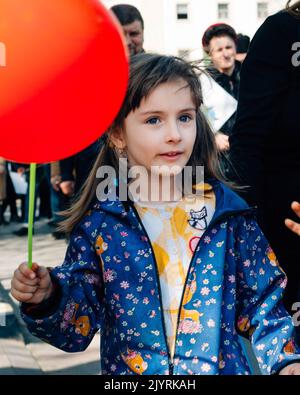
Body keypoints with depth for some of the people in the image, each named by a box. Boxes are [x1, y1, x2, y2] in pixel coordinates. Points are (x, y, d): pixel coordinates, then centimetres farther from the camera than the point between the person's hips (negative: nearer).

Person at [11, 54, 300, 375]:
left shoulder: (228, 213, -6)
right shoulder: (98, 223, -9)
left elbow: (260, 302, 0)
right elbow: (78, 326, -7)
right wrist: (46, 299, -24)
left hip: (224, 366, 1)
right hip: (126, 369, 0)